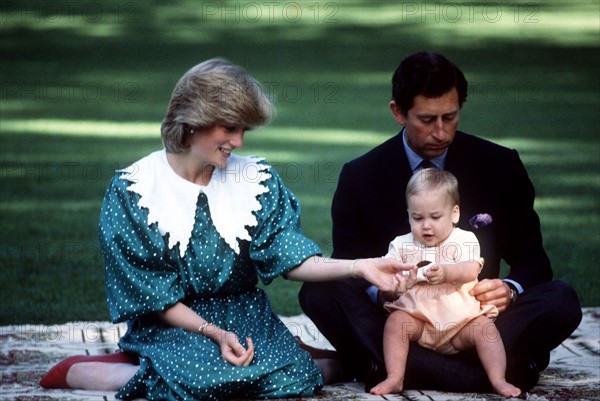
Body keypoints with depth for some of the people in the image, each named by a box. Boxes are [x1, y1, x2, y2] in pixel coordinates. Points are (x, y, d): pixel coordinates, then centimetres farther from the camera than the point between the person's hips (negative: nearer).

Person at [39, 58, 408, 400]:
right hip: (171, 323, -2)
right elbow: (149, 295, -9)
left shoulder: (256, 180, 2)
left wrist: (357, 267, -20)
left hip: (245, 315, 2)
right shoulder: (132, 189, -9)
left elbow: (291, 258, -4)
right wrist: (213, 334, -19)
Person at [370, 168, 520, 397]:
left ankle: (498, 380, -23)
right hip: (416, 316, 1)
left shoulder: (464, 240, 2)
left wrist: (446, 272, -37)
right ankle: (394, 379, -28)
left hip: (461, 318, -1)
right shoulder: (402, 244, 10)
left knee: (485, 328, -26)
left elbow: (470, 270, -16)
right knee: (395, 322, -27)